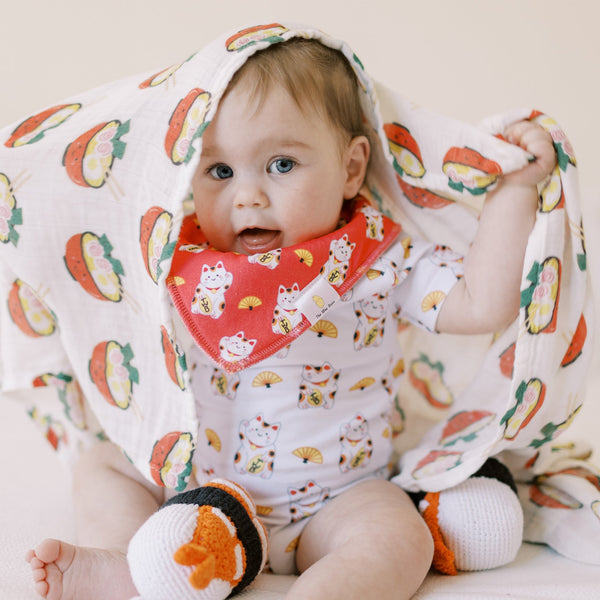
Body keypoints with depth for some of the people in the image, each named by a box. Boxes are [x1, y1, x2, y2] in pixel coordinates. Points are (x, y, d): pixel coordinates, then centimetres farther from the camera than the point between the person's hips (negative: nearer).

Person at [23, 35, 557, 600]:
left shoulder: (381, 263, -13)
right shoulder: (192, 259, -5)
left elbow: (483, 305, -18)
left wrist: (513, 190, -20)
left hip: (330, 503, -3)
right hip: (197, 479, 4)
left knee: (399, 542, -28)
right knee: (99, 463, 2)